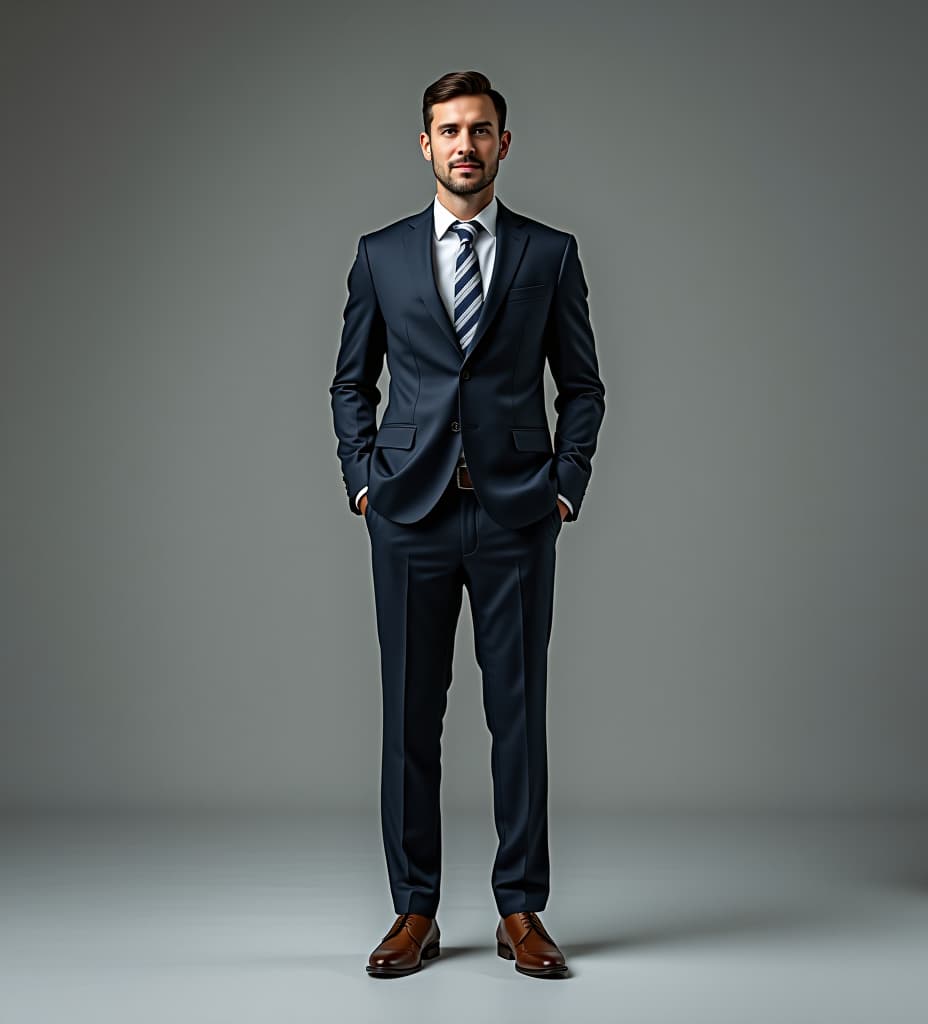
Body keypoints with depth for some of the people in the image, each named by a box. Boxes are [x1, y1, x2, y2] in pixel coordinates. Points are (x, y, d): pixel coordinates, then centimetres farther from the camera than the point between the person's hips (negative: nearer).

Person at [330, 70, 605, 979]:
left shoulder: (550, 253, 7)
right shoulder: (381, 254, 9)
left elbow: (583, 385, 11)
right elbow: (351, 381, 15)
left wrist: (567, 485, 0)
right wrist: (362, 478, 4)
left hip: (516, 516, 0)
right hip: (410, 513, 1)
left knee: (519, 711, 3)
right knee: (409, 715, 4)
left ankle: (521, 911, 14)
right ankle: (415, 910, 15)